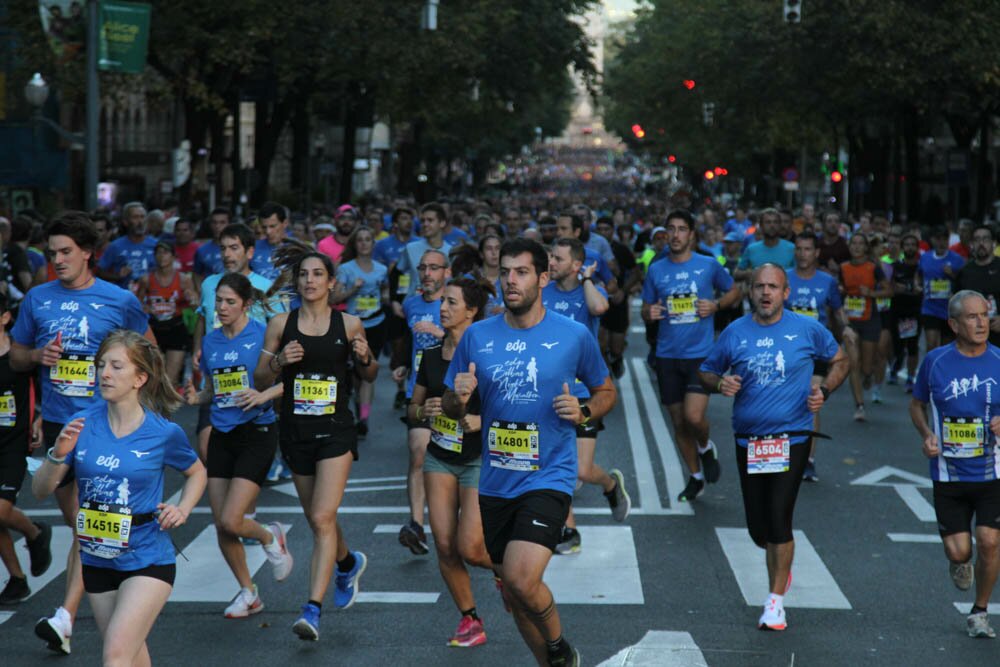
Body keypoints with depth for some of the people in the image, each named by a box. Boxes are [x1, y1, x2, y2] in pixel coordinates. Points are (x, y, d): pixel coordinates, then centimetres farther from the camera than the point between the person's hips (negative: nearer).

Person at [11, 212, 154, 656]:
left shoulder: (120, 301, 0)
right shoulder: (37, 299, 7)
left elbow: (148, 348, 15)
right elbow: (15, 356, 16)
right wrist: (38, 356, -6)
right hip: (56, 423, 4)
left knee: (88, 523, -15)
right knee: (76, 521, 14)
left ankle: (65, 618, -22)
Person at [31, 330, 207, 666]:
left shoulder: (164, 433, -10)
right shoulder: (82, 423, -6)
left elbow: (196, 472, 12)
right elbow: (40, 490, -4)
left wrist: (183, 510, -6)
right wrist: (58, 455, -22)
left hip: (147, 561, -4)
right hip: (97, 560, 4)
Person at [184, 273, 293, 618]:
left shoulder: (263, 335, -8)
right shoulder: (210, 341, 9)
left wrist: (264, 394, -23)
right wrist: (196, 397, -1)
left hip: (257, 434, -6)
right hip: (221, 436, 6)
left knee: (231, 521, -13)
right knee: (220, 525, 3)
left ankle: (270, 537, 20)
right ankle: (247, 592, 21)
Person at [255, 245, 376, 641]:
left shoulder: (349, 324, 0)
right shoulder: (281, 324, 2)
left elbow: (369, 376, 12)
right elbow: (260, 380, 4)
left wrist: (365, 358, -9)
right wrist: (280, 361, -15)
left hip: (336, 430, -3)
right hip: (295, 430, 3)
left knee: (323, 518, -16)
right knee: (317, 520, 16)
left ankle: (313, 609, -19)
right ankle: (348, 563, 48)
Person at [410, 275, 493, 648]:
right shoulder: (431, 356, 5)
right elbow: (413, 408, 14)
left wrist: (482, 420, -25)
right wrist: (423, 410, -8)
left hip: (479, 459, -5)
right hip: (440, 458, 5)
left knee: (469, 549, -11)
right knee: (444, 545, -1)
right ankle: (470, 620, 15)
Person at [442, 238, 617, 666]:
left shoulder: (575, 336, -4)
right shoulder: (477, 337, 3)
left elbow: (606, 392, 11)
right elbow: (450, 410, 11)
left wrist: (583, 412, -10)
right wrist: (458, 398, -13)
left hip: (549, 478, -4)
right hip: (495, 482, 4)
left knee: (521, 579, -22)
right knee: (511, 594, 11)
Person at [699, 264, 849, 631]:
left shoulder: (807, 329, -1)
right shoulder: (735, 332, 2)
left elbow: (839, 360, 12)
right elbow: (706, 371, 13)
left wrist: (824, 390, -6)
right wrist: (720, 383, -10)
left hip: (792, 438, -2)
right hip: (748, 440, 3)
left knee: (779, 519, -12)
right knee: (758, 526, 7)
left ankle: (776, 601, 0)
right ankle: (781, 566, 41)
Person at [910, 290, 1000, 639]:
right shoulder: (935, 361, -2)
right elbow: (917, 404, 12)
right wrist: (927, 435, -6)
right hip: (949, 473, 0)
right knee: (959, 550, -4)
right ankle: (959, 563, 36)